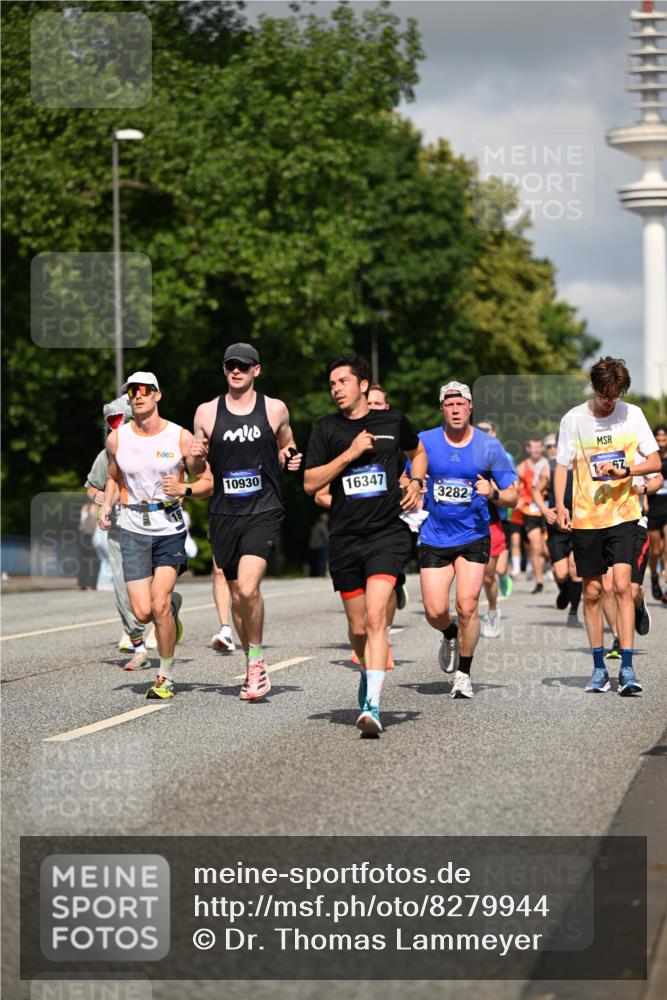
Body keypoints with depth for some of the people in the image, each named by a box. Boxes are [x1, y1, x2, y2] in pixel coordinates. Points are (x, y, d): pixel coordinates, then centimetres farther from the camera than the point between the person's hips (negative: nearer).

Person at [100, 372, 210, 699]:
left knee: (159, 606, -13)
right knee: (143, 613, -5)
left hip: (170, 528, -2)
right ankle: (174, 602, 31)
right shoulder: (117, 439, 1)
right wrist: (106, 506, 5)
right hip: (134, 529, 2)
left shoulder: (181, 437, -6)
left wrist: (197, 460, -20)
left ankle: (166, 677, 4)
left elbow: (207, 482, 1)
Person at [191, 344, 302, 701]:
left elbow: (285, 450, 20)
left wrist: (289, 459, -2)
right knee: (237, 594, 8)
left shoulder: (275, 410, 4)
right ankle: (254, 665, 24)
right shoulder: (207, 413, 6)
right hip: (223, 513, 3)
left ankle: (256, 657, -3)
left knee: (248, 588, -21)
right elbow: (197, 470, 12)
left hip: (263, 511, -2)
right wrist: (197, 457, -10)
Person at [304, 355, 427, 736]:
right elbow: (310, 483, -3)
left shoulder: (393, 421, 5)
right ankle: (369, 672, 42)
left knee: (375, 617, -19)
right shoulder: (327, 428, 3)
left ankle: (372, 705, -25)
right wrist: (350, 453, -12)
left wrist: (416, 483, 8)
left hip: (388, 534, -2)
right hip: (345, 538, 2)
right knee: (358, 627, 10)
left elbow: (418, 451, 27)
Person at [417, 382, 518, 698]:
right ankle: (450, 636, 32)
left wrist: (493, 493, -20)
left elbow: (512, 497, 1)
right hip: (434, 538, 1)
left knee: (467, 605, -13)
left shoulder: (489, 446, -3)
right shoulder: (424, 443, -1)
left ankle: (464, 674, 4)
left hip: (474, 537, -1)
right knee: (435, 611, -5)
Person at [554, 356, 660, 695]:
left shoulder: (632, 414, 1)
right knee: (592, 592, 6)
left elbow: (655, 462, 2)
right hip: (585, 518, 1)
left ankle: (627, 668, -12)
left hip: (623, 515, -1)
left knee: (622, 585, -13)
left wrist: (624, 471, -16)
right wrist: (560, 505, -8)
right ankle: (599, 667, 17)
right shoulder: (573, 420, -1)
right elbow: (561, 466, 5)